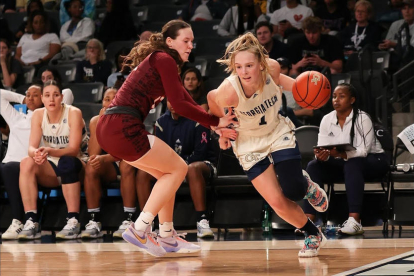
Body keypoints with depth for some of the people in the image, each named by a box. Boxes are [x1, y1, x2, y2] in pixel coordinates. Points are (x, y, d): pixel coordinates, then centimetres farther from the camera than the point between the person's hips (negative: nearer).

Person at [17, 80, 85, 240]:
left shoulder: (74, 113, -14)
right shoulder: (38, 114, -3)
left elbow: (74, 150, -20)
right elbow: (31, 147, -11)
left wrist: (49, 151, -38)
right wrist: (36, 153, -37)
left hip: (72, 166, -4)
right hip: (50, 170, 4)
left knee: (67, 162, -38)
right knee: (26, 163, -26)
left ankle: (73, 221, -37)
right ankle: (31, 221, -33)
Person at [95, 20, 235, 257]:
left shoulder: (160, 61, 23)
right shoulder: (165, 60, -6)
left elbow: (190, 104, 20)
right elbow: (179, 105, -10)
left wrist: (219, 126, 11)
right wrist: (216, 121, -5)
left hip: (110, 129, 10)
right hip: (124, 128, -10)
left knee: (167, 173, 19)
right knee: (178, 168, 1)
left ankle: (167, 237, 22)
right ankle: (139, 230, -5)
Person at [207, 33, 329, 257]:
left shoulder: (271, 68, -25)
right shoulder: (228, 92, -34)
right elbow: (212, 99, -10)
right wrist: (222, 132, -2)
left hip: (279, 134, 2)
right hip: (251, 147, -2)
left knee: (293, 191, -13)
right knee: (277, 202, -9)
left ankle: (307, 185, 27)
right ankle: (314, 235, 18)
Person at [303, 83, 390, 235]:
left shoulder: (362, 119, -17)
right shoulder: (327, 120, -1)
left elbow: (363, 151, -26)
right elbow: (322, 148, -6)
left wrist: (340, 154, -44)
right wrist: (321, 155, -32)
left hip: (373, 161, -5)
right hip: (341, 163, 5)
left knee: (352, 164, -39)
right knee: (313, 166, -19)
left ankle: (354, 221, -47)